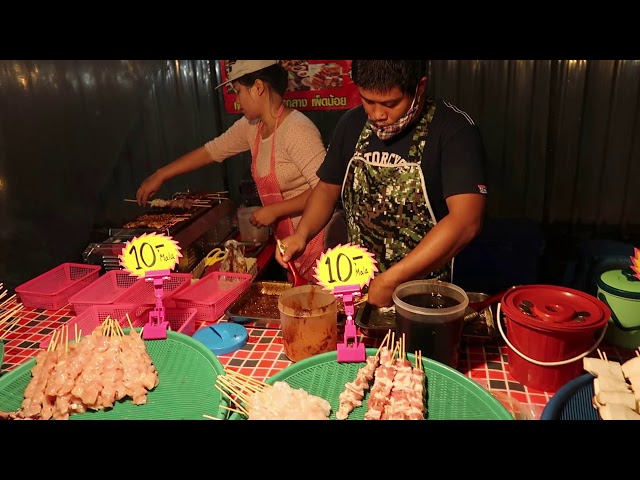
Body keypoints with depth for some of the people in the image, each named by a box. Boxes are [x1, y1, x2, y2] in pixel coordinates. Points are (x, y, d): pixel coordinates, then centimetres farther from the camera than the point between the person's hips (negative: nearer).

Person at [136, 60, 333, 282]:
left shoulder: (296, 129, -20)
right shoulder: (251, 127, 5)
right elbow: (211, 151, 16)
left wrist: (274, 210, -19)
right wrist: (160, 175, 19)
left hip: (313, 241, -7)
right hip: (288, 241, 7)